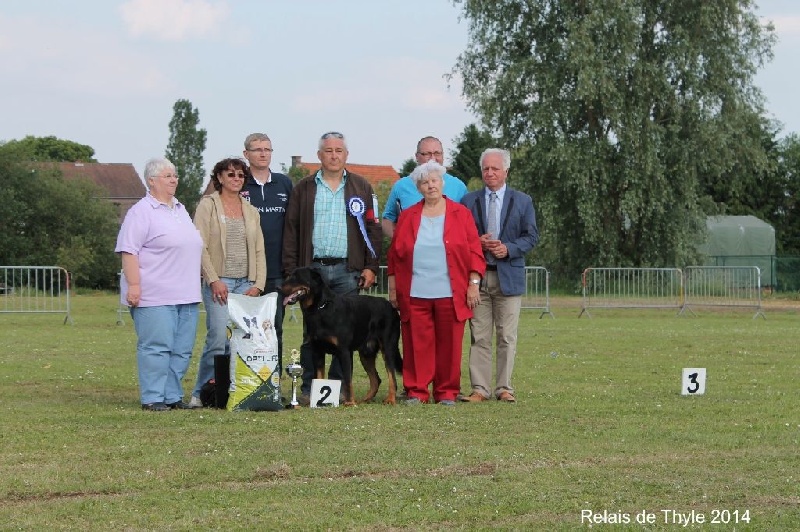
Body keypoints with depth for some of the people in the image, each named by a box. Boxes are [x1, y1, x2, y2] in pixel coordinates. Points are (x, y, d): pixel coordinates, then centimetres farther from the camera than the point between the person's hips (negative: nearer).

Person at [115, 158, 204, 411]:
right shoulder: (142, 212, -6)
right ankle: (153, 398, -5)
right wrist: (133, 285, -21)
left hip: (185, 295, 8)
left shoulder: (180, 209, 20)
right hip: (154, 295, -8)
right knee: (156, 347, -9)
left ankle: (173, 396, 13)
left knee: (182, 349, 7)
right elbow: (128, 251, -12)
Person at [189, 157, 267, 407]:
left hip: (246, 283, 5)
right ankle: (201, 393, -5)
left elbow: (259, 251, 14)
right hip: (218, 282, -5)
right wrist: (214, 280, -13)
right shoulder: (208, 205, 2)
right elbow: (200, 246, -5)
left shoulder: (250, 211, 16)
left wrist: (258, 284, 2)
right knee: (218, 338, -14)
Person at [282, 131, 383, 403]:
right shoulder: (304, 189, 9)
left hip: (348, 270, 0)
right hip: (312, 268, 0)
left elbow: (373, 228, 7)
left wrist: (370, 266, -2)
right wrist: (291, 271, -1)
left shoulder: (361, 187, 10)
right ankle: (308, 388, 2)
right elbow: (291, 231, 7)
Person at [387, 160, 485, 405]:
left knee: (449, 345, 1)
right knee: (416, 345, 0)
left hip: (451, 294, -1)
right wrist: (393, 288, 8)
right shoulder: (407, 217, 11)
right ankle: (416, 392, 7)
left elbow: (475, 252, 4)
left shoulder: (461, 214, 6)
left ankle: (446, 392, 10)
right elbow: (394, 255, 12)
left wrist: (473, 284, -3)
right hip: (414, 294, 1)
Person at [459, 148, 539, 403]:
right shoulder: (469, 201, 10)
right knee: (479, 336, -1)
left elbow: (531, 236, 5)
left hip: (509, 275, 0)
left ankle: (504, 387, 6)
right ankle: (480, 388, 0)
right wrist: (477, 243, -11)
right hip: (477, 276, 0)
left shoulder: (523, 201, 9)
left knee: (507, 336, 1)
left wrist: (508, 249, -12)